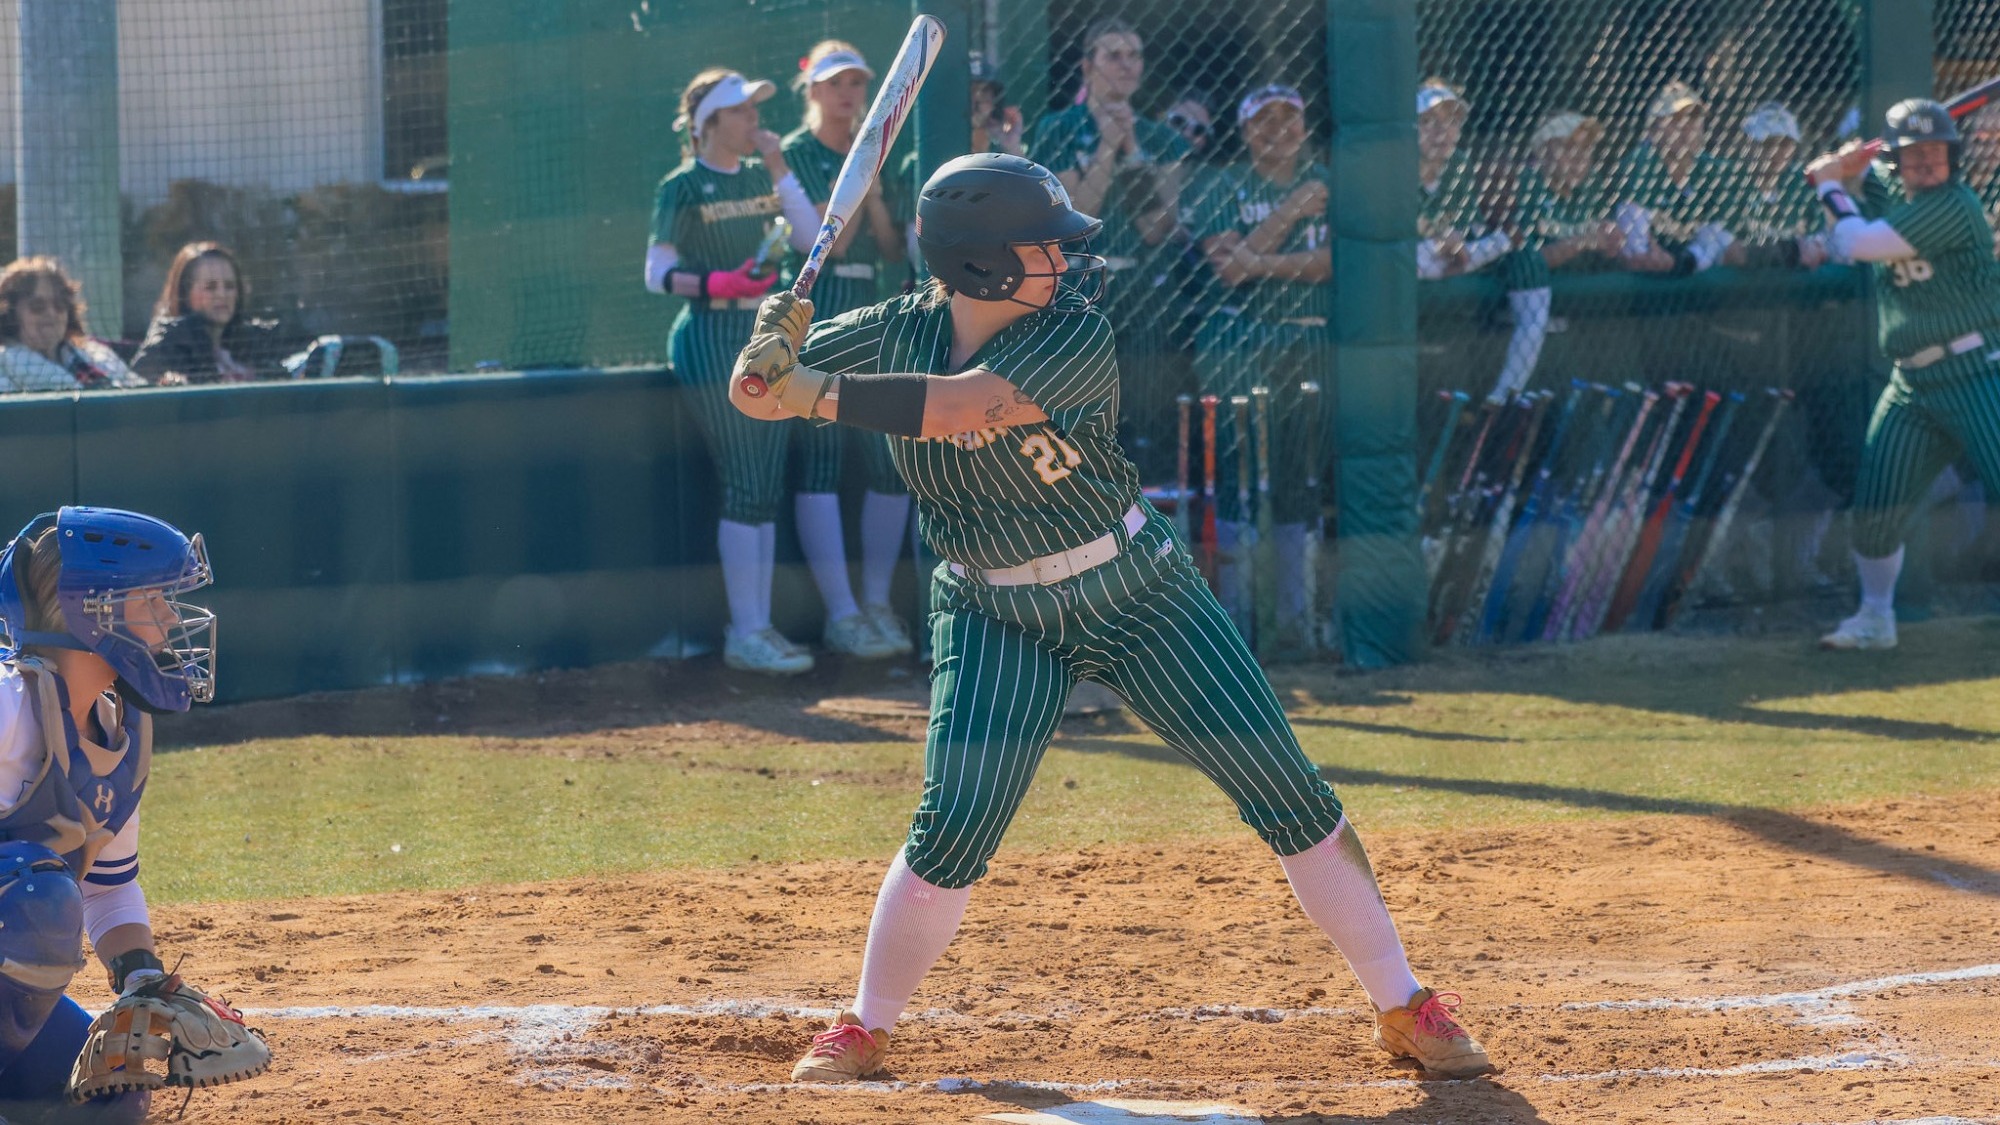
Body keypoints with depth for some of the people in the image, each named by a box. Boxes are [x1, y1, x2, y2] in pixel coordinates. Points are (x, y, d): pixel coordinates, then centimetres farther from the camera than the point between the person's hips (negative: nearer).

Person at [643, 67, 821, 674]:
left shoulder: (760, 175, 12)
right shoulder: (683, 188, -6)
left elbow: (811, 237, 2)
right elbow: (657, 273, -10)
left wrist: (779, 168, -3)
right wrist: (716, 283, -25)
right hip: (710, 336, -7)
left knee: (768, 487, 6)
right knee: (746, 486, -10)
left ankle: (758, 626, 10)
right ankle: (744, 634, -8)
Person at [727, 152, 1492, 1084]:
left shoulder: (1075, 338, -22)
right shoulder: (897, 334, -10)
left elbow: (957, 406, -36)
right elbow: (758, 396, -9)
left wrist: (820, 392, -37)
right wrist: (770, 354, -32)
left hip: (1135, 595, -1)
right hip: (994, 616, 1)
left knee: (1285, 790, -2)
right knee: (953, 824, -14)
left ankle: (1402, 1006, 10)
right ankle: (863, 1029, 6)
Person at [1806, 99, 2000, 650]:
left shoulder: (1952, 205, -18)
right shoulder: (1885, 186, 8)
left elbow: (1857, 245, -20)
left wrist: (1831, 187, -3)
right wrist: (1839, 172, 7)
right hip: (1912, 386, 7)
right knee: (1875, 507, 8)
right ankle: (1875, 619, 27)